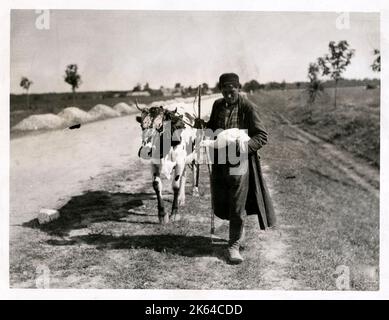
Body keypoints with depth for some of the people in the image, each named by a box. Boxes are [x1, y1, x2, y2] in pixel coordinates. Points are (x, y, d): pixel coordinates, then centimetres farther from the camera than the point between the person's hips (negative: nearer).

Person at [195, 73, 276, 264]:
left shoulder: (248, 108, -9)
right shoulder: (218, 105, 8)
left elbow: (262, 136, -9)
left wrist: (244, 147, -25)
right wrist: (203, 125, 0)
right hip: (219, 161, 6)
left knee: (237, 207, -1)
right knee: (220, 207, 11)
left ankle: (234, 245, 14)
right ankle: (238, 230, 39)